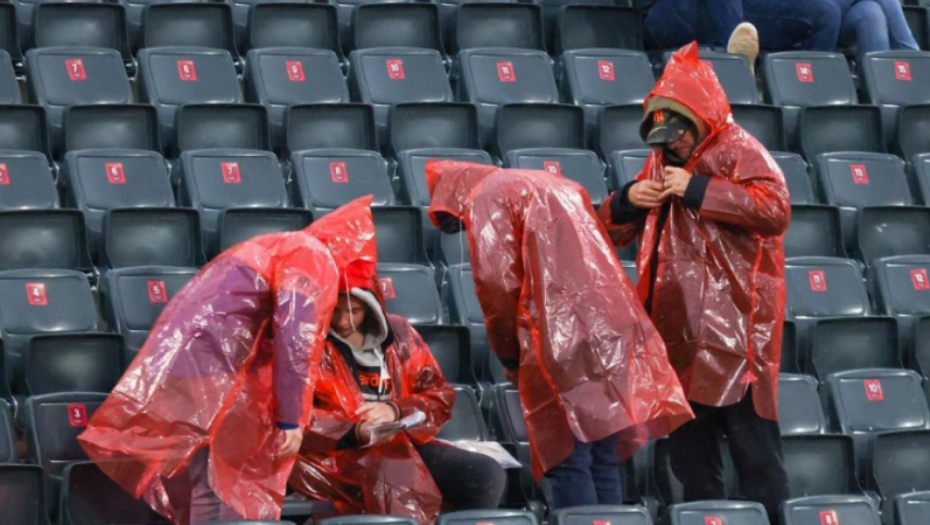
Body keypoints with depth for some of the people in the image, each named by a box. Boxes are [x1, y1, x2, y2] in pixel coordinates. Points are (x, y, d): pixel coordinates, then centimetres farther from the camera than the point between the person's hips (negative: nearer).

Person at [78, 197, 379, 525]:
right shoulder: (315, 257, -3)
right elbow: (295, 338, -14)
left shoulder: (273, 251, 28)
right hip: (209, 376, -10)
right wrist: (291, 420, -12)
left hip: (176, 364, 10)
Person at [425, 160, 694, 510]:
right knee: (604, 461, 9)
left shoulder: (485, 199, 4)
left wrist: (509, 356, 6)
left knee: (566, 460, -6)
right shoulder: (559, 186, 29)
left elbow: (496, 284, -7)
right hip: (613, 333, 7)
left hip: (561, 341, -7)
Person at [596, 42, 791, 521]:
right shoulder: (661, 161, 18)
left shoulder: (738, 150, -5)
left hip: (732, 322, -8)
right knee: (688, 438, 11)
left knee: (750, 436, -10)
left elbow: (776, 208, -23)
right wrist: (628, 199, -1)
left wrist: (697, 189, -21)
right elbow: (614, 230, 22)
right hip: (677, 324, 8)